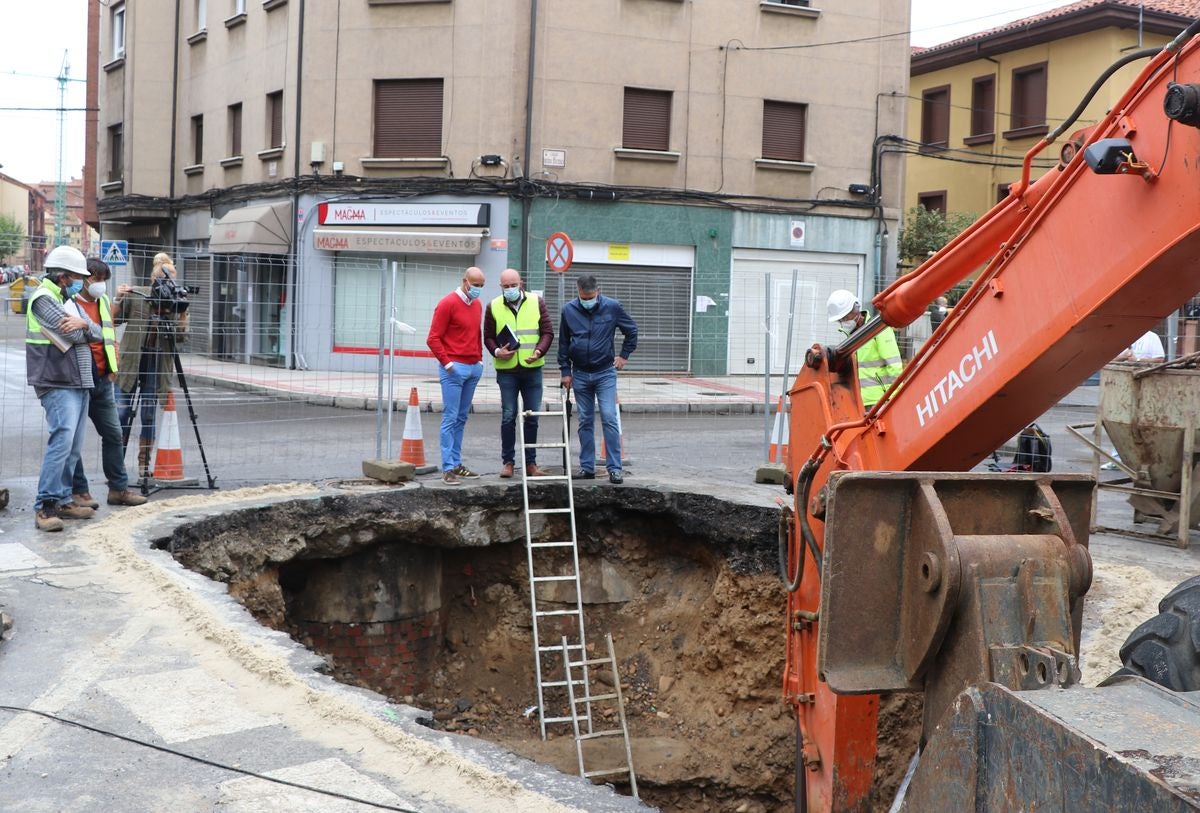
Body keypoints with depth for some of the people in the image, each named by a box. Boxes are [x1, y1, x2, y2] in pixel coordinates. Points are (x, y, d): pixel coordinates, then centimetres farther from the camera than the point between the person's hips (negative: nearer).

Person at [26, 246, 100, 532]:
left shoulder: (68, 299, 18)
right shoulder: (43, 299, -9)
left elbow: (96, 334, 10)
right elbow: (73, 334, -18)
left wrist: (83, 324, -12)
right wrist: (84, 327, 4)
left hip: (80, 382, 9)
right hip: (58, 384, -9)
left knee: (73, 447, 9)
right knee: (62, 441, -18)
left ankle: (62, 500, 16)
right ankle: (44, 507, -18)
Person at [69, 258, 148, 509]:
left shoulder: (105, 303, 14)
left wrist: (113, 367, 12)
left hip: (102, 380, 7)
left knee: (114, 434, 8)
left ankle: (118, 488, 15)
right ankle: (78, 491, 8)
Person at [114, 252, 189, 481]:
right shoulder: (135, 296, -1)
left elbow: (180, 335, -2)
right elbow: (113, 320, 0)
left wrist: (182, 313, -16)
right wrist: (118, 300, -16)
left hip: (156, 365, 1)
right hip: (130, 361, -1)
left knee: (149, 417, 5)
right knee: (122, 413, -2)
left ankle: (144, 465, 14)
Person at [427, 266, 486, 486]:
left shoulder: (477, 304, 14)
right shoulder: (448, 303, -8)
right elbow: (433, 338, -9)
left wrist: (480, 358, 14)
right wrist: (446, 362, -14)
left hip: (473, 368, 7)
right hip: (454, 369, -7)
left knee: (461, 418, 10)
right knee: (450, 418, -7)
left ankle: (456, 463, 15)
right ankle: (448, 469, -6)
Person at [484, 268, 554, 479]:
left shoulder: (537, 302, 4)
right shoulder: (494, 307, 4)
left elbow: (547, 332, 3)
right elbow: (488, 336, 7)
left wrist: (538, 351, -13)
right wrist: (496, 351, -12)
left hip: (532, 369, 1)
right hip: (506, 370, -1)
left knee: (532, 417, 6)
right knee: (508, 417, 0)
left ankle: (530, 463, 14)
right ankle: (507, 461, 10)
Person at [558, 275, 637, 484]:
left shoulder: (612, 307, -6)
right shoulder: (568, 310, -2)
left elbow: (631, 330, 9)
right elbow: (563, 343, 8)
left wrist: (624, 355, 6)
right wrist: (565, 371, 6)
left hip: (605, 373, -2)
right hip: (580, 375, 2)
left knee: (609, 419, -9)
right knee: (585, 422, 8)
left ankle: (615, 468, -6)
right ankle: (587, 467, 14)